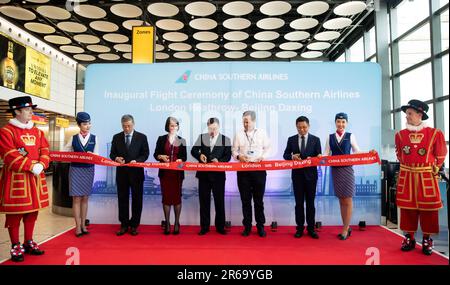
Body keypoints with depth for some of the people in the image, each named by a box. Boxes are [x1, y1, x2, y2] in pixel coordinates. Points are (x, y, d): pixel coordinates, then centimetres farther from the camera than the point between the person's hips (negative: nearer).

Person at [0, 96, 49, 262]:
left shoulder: (37, 132, 13)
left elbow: (45, 150, 6)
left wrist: (41, 165, -12)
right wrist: (31, 167, -20)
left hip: (36, 177, 6)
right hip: (15, 178, -6)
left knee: (33, 210, 13)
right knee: (15, 213, 2)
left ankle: (29, 243, 26)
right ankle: (15, 247, 15)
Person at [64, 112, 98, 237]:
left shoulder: (94, 138, 3)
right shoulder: (73, 138, 2)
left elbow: (96, 155, -1)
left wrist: (91, 155, -22)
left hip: (89, 170, 1)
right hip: (75, 169, -1)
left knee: (85, 198, 8)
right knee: (76, 198, 0)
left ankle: (83, 225, 17)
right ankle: (78, 227, 6)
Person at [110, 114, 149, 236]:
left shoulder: (142, 137, 1)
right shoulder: (116, 137, 8)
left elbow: (145, 154, -1)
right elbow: (112, 154, 9)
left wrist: (136, 161, -19)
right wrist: (116, 158, -13)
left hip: (136, 172, -2)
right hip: (121, 173, 2)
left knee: (137, 199, 4)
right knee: (122, 199, 8)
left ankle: (134, 225, 16)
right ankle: (124, 225, 18)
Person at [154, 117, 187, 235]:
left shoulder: (182, 140, 8)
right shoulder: (161, 139, 6)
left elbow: (184, 156, 5)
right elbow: (155, 154, 5)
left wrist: (180, 160, -16)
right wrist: (161, 156, -16)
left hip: (177, 173, 0)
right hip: (165, 172, 0)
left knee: (177, 197, 3)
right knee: (166, 197, 3)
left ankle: (177, 223, 13)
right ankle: (167, 223, 13)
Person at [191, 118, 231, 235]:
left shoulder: (225, 140, 3)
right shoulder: (201, 137, 8)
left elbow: (227, 156, -2)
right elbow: (193, 150, 8)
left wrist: (219, 161, -20)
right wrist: (199, 155, -13)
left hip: (218, 174, -1)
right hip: (204, 174, 2)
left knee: (219, 201, 5)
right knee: (204, 200, 7)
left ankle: (220, 227, 18)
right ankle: (204, 227, 17)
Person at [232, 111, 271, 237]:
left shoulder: (262, 133, 5)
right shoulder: (238, 134, 6)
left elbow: (267, 148, 8)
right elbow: (234, 150, 8)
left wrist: (263, 157, -9)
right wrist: (238, 156, -12)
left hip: (259, 169, -1)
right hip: (243, 169, 1)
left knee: (259, 199, 5)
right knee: (245, 200, 6)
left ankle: (260, 226, 17)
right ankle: (247, 226, 18)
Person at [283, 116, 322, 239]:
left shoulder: (315, 139, 2)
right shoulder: (291, 139, 5)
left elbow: (319, 156, -1)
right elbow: (285, 155, 7)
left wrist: (311, 159, -21)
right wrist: (292, 156, -14)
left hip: (311, 174, -1)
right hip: (297, 174, 1)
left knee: (310, 202, 8)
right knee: (299, 202, 7)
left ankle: (311, 228, 17)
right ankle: (300, 228, 16)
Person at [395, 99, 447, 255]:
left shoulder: (435, 133, -4)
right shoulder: (400, 135, 2)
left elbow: (440, 155, 7)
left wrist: (431, 169, 11)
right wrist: (409, 168, 13)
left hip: (427, 177, -2)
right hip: (406, 177, 2)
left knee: (428, 208, 5)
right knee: (407, 208, 7)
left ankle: (427, 240, 19)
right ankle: (409, 238, 19)